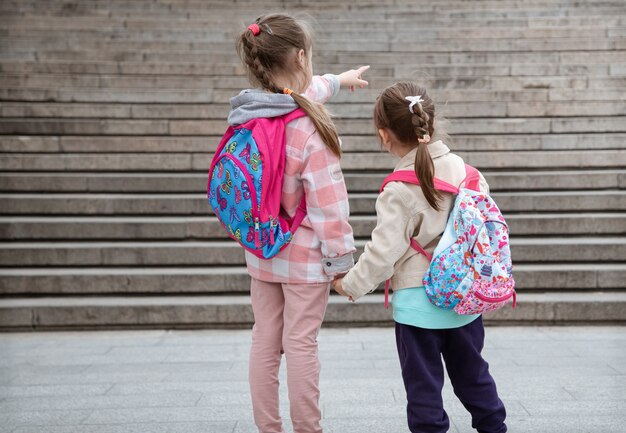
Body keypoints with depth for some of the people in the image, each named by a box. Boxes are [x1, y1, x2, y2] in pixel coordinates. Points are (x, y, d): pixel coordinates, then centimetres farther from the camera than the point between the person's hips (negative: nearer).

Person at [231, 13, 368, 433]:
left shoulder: (247, 113, 2)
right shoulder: (310, 127, -21)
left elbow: (301, 91, 22)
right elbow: (327, 200, -20)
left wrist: (338, 80, 40)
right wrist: (341, 255, -9)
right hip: (304, 255, -7)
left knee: (264, 341, 12)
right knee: (301, 344, 2)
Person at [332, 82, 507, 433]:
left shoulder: (399, 191, -17)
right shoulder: (463, 169, -2)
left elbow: (384, 251, -17)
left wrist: (351, 285, -3)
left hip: (417, 302, -6)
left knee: (424, 385, 7)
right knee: (472, 374, 22)